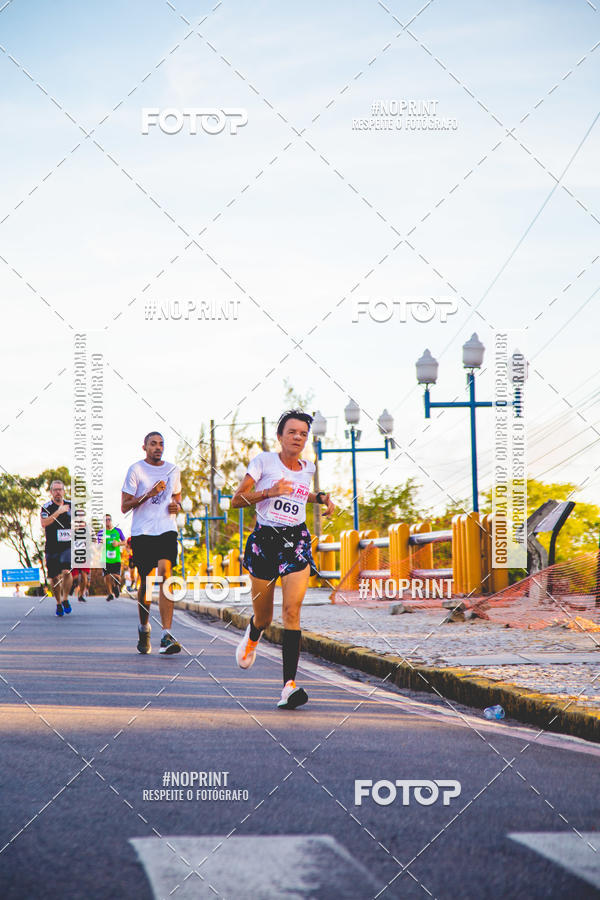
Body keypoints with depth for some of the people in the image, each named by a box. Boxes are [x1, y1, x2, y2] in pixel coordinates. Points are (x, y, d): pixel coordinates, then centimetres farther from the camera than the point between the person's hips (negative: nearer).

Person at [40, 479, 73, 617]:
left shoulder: (71, 505, 7)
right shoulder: (46, 507, -3)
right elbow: (44, 523, -21)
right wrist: (58, 512, -25)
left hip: (68, 546, 1)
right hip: (52, 548, 0)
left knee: (66, 572, -22)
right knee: (54, 577, 3)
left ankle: (65, 599, -6)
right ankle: (58, 604, 22)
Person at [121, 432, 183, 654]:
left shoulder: (173, 469, 12)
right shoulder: (136, 469, -1)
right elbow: (124, 506, -4)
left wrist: (176, 505, 5)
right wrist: (149, 495, -17)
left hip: (167, 530, 1)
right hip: (142, 533, -1)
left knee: (165, 575, -16)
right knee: (145, 582, 6)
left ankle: (166, 636, -22)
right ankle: (144, 628, 31)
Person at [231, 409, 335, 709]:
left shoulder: (307, 468, 12)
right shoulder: (264, 461, -2)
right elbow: (236, 500, -3)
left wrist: (321, 498, 15)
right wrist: (269, 492, -16)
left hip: (296, 541, 2)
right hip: (264, 540, -2)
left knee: (292, 610, -17)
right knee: (263, 617, 7)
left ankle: (289, 686, -22)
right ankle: (252, 636, 48)